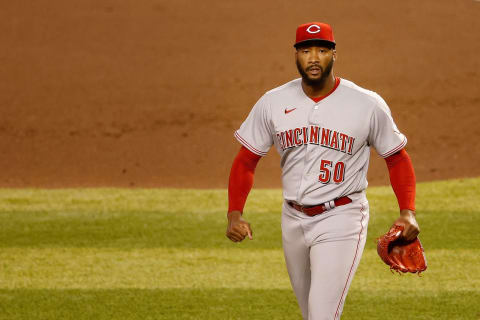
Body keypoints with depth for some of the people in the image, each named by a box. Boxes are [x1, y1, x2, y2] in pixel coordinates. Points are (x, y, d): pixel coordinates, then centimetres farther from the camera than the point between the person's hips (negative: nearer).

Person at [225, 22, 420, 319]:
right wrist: (235, 213, -10)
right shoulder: (273, 103, -1)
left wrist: (408, 212, -12)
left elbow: (397, 158, 1)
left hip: (341, 220, -4)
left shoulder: (368, 105, -9)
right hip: (294, 221, 4)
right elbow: (246, 160, 4)